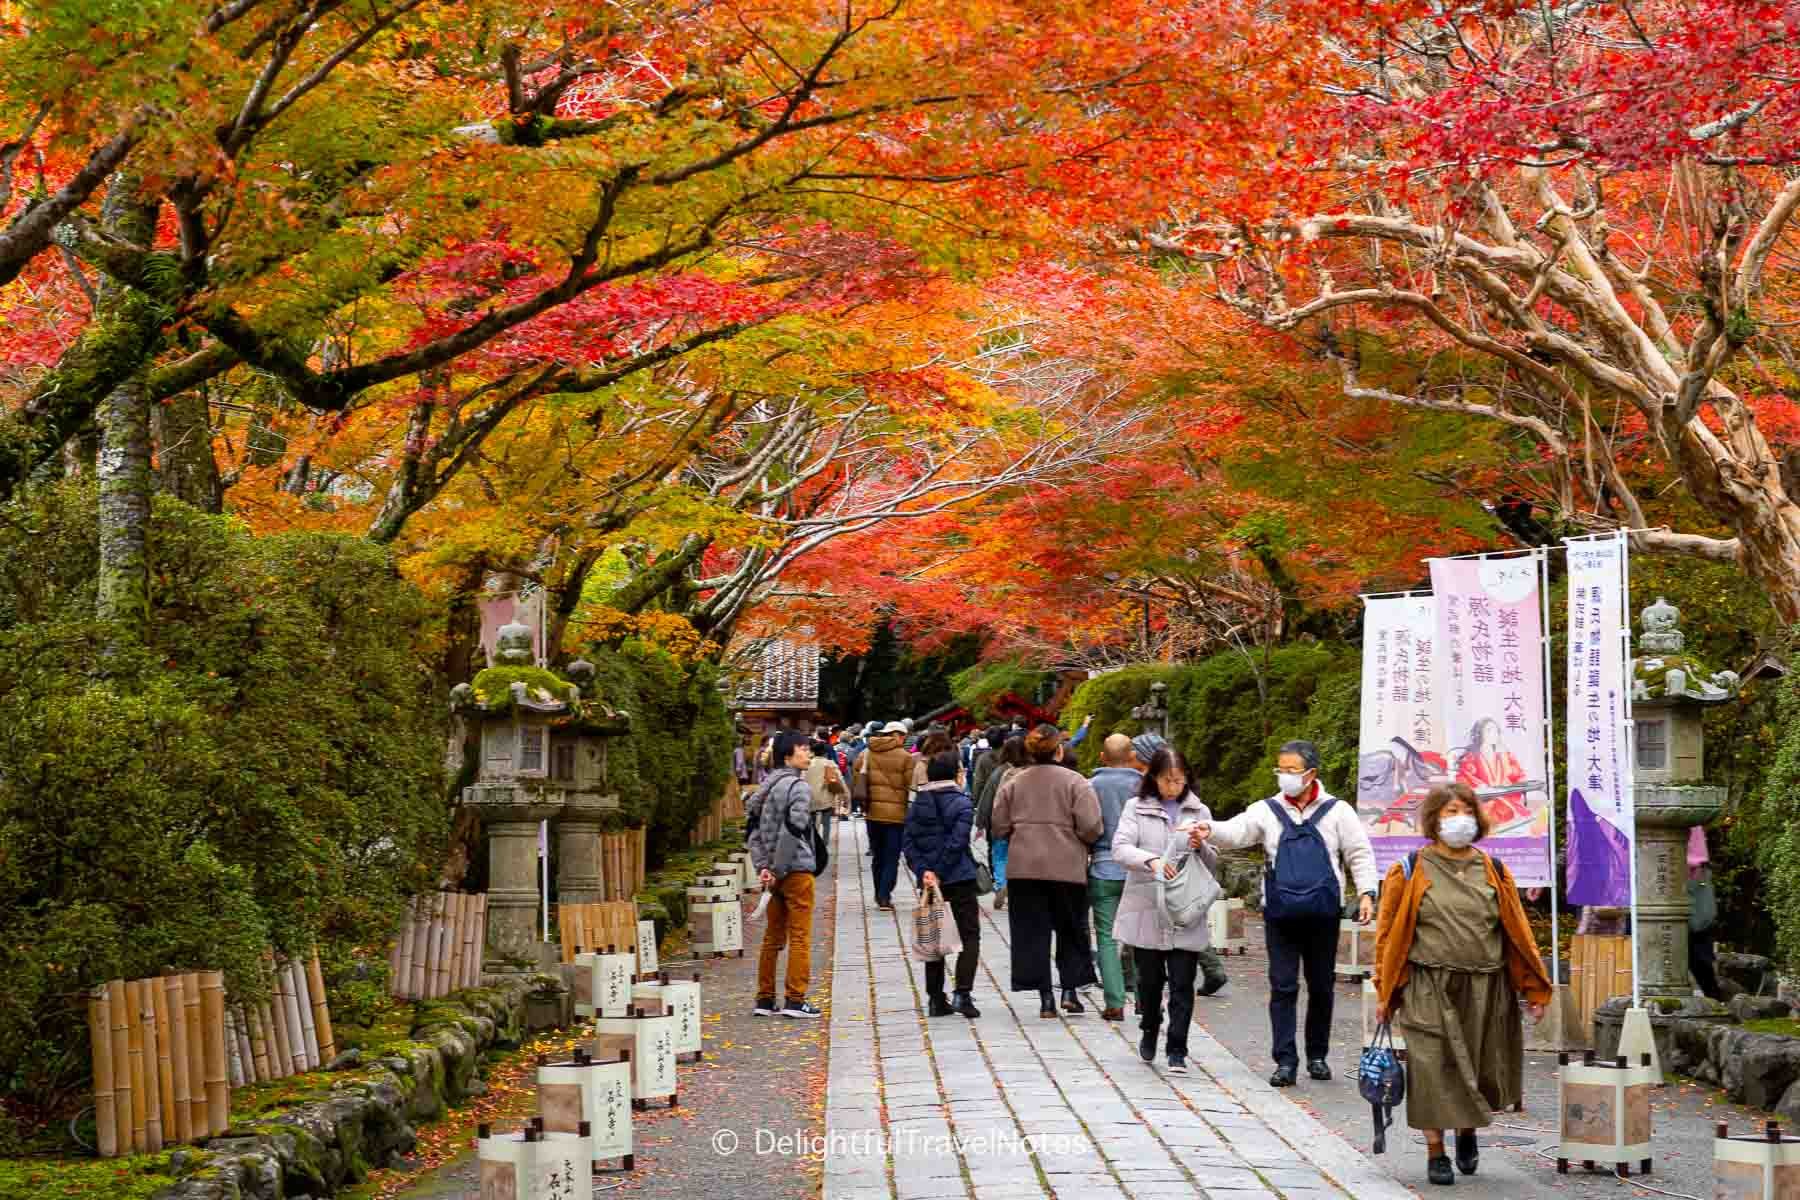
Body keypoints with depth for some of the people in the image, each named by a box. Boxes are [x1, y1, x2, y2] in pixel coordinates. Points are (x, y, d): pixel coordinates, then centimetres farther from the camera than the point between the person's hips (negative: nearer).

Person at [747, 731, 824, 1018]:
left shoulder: (767, 786, 12)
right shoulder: (798, 787, -13)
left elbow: (754, 827, 10)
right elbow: (792, 830, -22)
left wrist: (762, 866, 4)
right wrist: (778, 871, -17)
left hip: (776, 872, 8)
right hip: (797, 869, -8)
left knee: (772, 937, 14)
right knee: (800, 937, -2)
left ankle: (765, 999, 17)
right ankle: (794, 1000, -2)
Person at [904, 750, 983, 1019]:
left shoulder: (918, 804, 7)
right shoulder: (961, 803, -8)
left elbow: (908, 842, -1)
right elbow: (957, 842, -17)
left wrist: (923, 871, -9)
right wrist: (939, 872, -13)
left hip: (929, 879, 5)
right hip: (960, 878, -5)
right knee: (969, 935, 2)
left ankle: (935, 998, 11)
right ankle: (962, 993, -11)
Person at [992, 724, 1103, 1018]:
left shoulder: (1013, 782, 4)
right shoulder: (1074, 782, -6)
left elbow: (1000, 827, 4)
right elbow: (1091, 827, -12)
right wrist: (1083, 841, 9)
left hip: (1023, 867, 2)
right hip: (1067, 867, -2)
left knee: (1033, 931, 6)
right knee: (1071, 928, 14)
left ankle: (1045, 996, 4)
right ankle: (1070, 988, 6)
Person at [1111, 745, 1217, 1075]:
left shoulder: (1199, 811, 9)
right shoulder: (1137, 807, 3)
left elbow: (1214, 864, 10)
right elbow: (1120, 847, -10)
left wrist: (1200, 847, -13)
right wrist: (1151, 861, -28)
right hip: (1146, 910, -1)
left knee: (1182, 984, -4)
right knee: (1150, 979, 10)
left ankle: (1177, 1051, 0)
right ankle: (1149, 1030, 35)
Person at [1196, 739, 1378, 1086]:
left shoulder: (1337, 811, 3)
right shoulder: (1267, 810, 4)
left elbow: (1360, 854, 5)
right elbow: (1236, 831, -10)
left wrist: (1366, 893, -7)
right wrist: (1210, 831, -31)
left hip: (1323, 915, 0)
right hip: (1280, 915, 0)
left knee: (1322, 988, 10)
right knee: (1282, 987, -2)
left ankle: (1317, 1056, 24)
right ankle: (1286, 1061, 0)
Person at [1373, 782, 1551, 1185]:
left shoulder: (1493, 872, 9)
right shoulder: (1410, 872, 1)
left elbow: (1518, 932, 11)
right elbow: (1389, 933, 1)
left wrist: (1534, 987, 7)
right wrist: (1385, 993, -2)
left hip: (1485, 990, 3)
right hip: (1429, 990, -3)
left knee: (1480, 1071, 10)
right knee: (1433, 1069, -5)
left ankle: (1467, 1130, 38)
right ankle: (1436, 1153, 9)